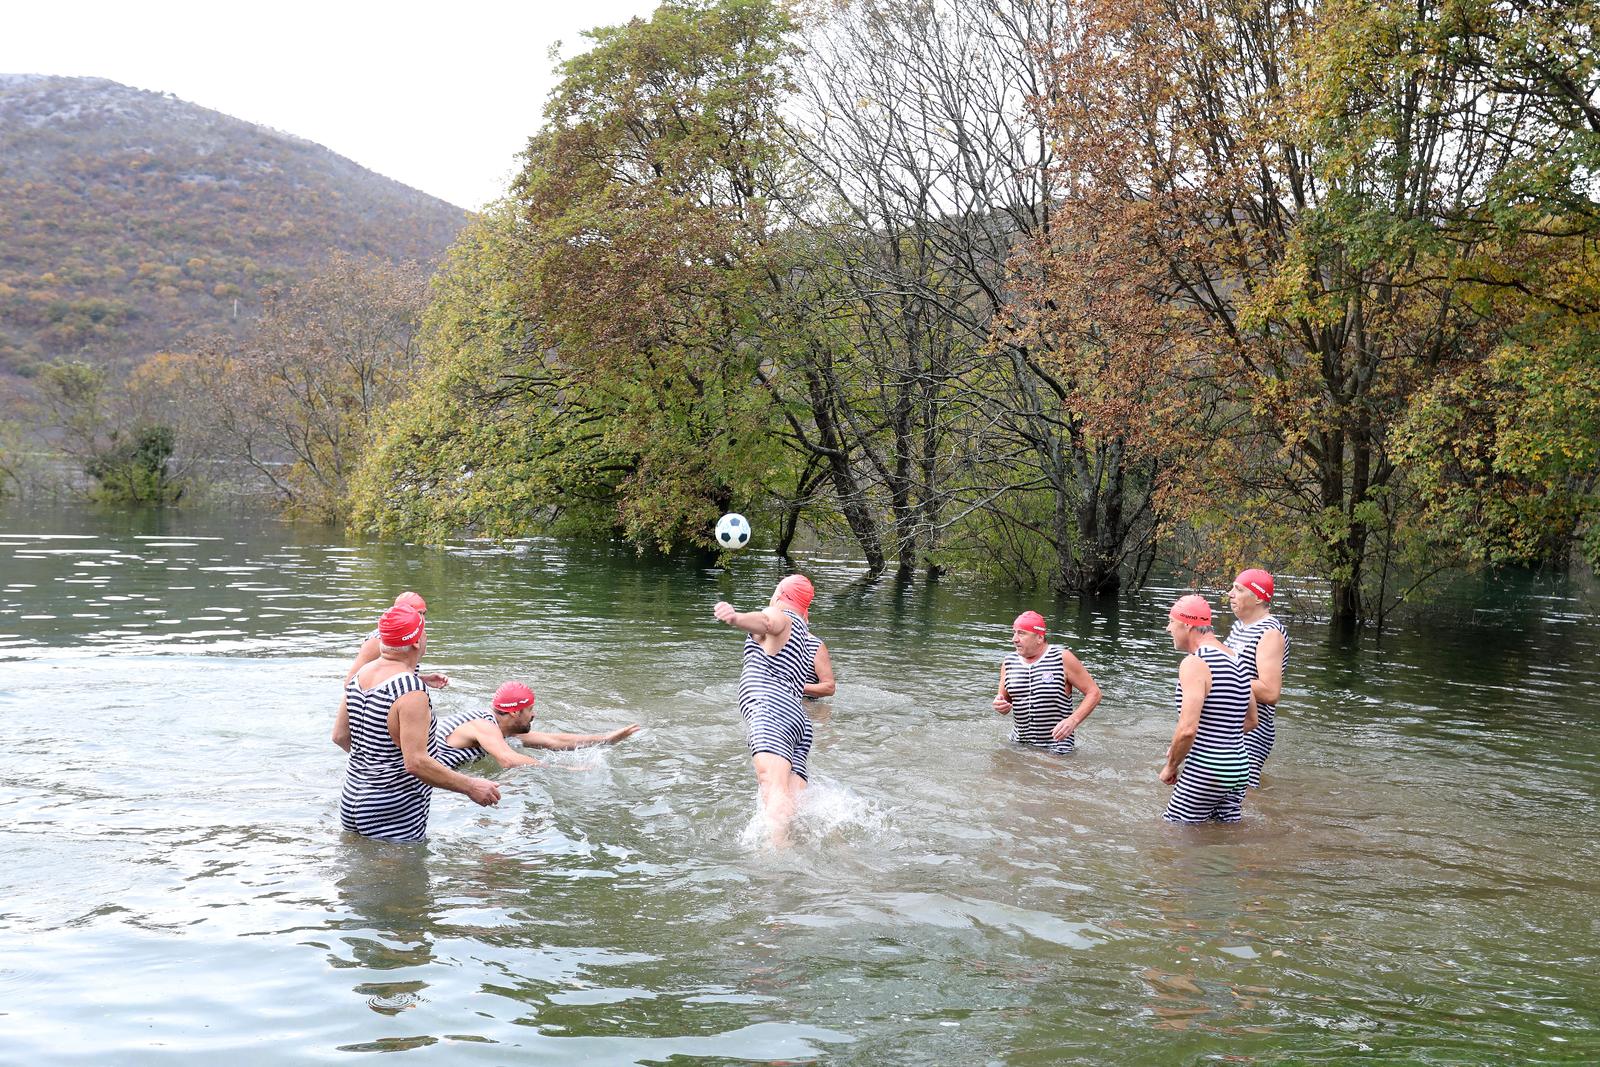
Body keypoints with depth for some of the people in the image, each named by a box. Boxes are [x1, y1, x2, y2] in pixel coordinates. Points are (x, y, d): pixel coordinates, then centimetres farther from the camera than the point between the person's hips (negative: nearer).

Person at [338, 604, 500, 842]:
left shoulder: (360, 676, 3)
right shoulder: (411, 691, -22)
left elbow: (340, 737, 13)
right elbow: (416, 763, -26)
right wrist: (469, 787, -18)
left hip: (352, 801, 8)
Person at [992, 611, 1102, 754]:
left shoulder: (1063, 658, -9)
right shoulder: (1009, 662, 4)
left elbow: (1094, 693, -7)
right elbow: (1004, 700, 16)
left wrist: (1073, 720, -21)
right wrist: (999, 706, -9)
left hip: (1057, 745, -4)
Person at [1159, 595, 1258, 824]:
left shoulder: (1194, 663, -16)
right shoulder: (1235, 660, 12)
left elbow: (1188, 729, -24)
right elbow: (1250, 721, 21)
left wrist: (1170, 766, -8)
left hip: (1204, 771, -9)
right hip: (1239, 769, 9)